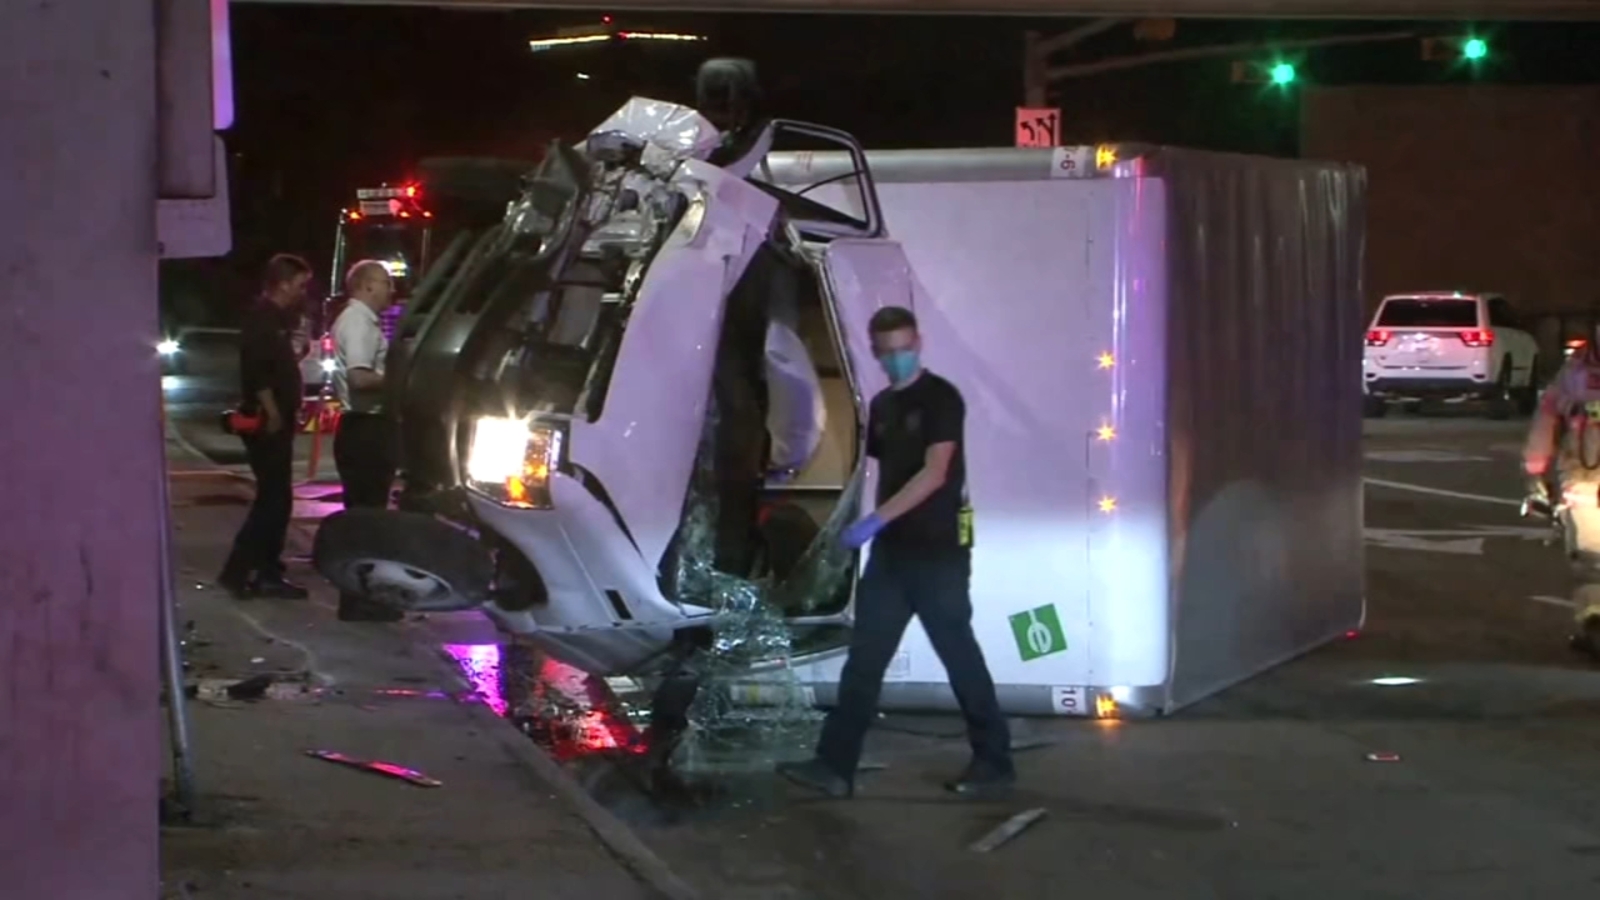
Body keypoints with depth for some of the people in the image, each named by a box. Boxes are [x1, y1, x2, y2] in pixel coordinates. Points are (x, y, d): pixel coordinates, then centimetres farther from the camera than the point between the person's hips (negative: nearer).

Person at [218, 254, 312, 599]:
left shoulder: (276, 320, 17)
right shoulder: (262, 320, -14)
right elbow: (257, 373, -23)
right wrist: (272, 414, -23)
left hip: (276, 422, 10)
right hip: (267, 424, -10)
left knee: (276, 499, 11)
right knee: (274, 499, -11)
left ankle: (266, 573, 15)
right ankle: (238, 570, -10)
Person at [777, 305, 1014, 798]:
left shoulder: (941, 398, -11)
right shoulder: (882, 405, 12)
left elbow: (934, 474, -20)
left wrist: (876, 520, -26)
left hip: (938, 552, -7)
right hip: (891, 551, 7)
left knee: (959, 655, 0)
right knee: (863, 660, 3)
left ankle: (994, 761, 12)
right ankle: (834, 765, 2)